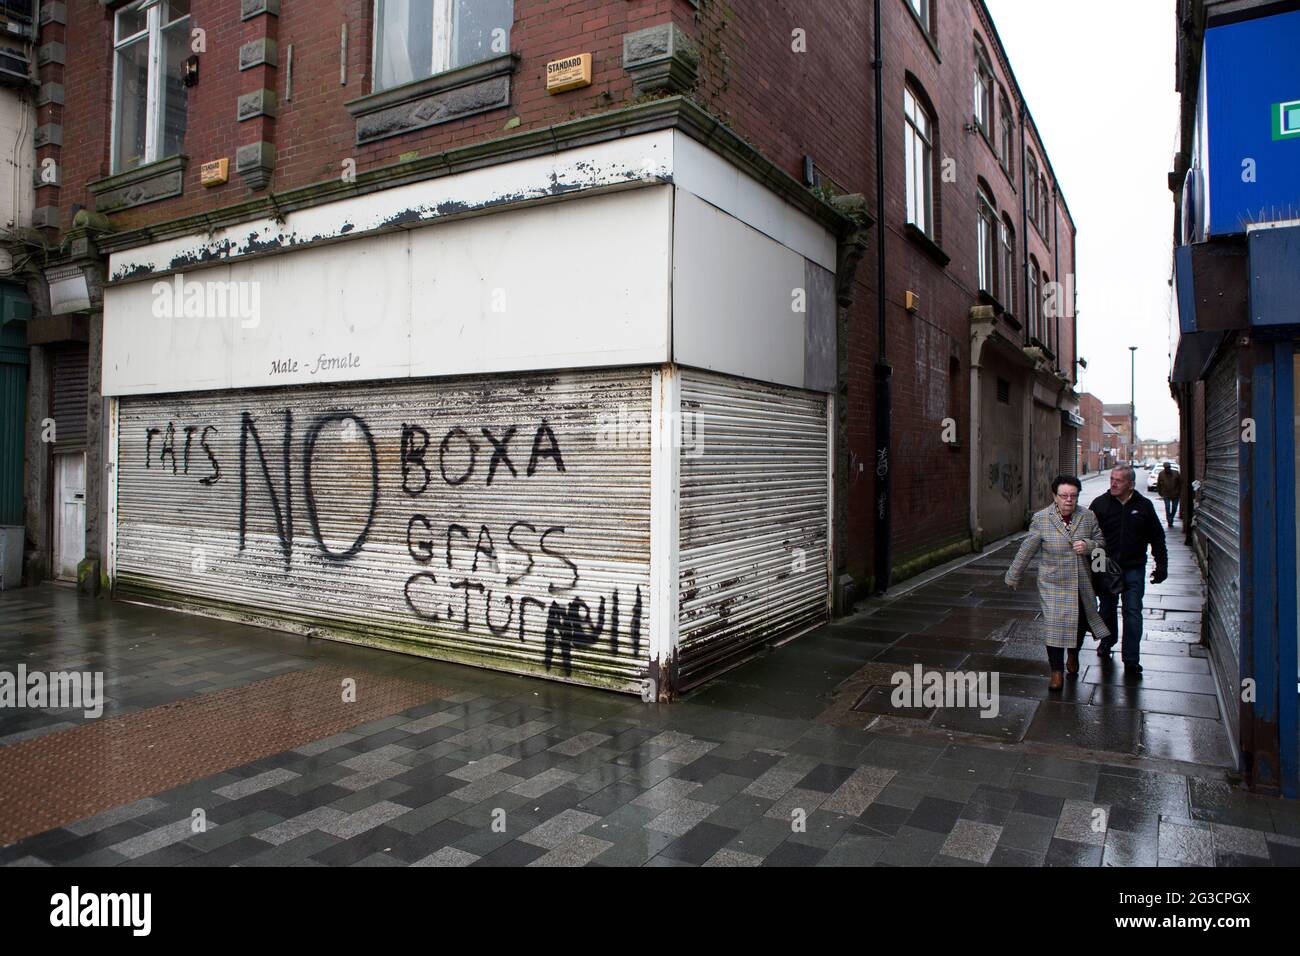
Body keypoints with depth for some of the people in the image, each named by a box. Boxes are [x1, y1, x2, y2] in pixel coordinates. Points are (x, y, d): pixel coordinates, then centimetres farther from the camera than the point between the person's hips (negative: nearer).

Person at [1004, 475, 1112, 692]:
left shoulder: (1088, 517, -2)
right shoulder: (1041, 519, -9)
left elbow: (1100, 541, 11)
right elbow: (1027, 550, -1)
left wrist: (1087, 545, -14)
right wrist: (1013, 576, 5)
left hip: (1082, 583, 3)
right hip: (1053, 583, -3)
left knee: (1081, 621, 13)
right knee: (1055, 624, -7)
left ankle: (1073, 655, 44)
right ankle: (1057, 672, 5)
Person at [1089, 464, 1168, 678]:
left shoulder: (1144, 505, 0)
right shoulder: (1099, 504, -2)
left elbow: (1157, 538, 7)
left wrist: (1161, 566, 5)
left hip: (1134, 569, 0)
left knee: (1133, 613, -2)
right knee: (1107, 610, 14)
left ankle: (1131, 660, 4)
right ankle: (1107, 644, 36)